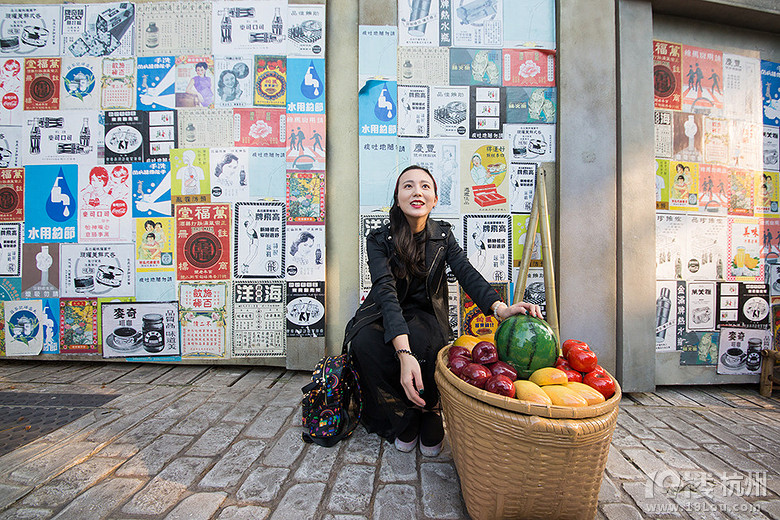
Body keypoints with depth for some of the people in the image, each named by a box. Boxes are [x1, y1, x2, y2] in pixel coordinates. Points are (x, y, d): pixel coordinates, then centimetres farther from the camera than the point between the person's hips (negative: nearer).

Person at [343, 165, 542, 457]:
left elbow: (467, 273, -17)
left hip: (425, 313, 1)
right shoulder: (379, 239, -12)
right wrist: (404, 353, -43)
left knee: (424, 342, -34)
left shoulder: (442, 234, -2)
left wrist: (501, 309, -40)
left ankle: (428, 417, -4)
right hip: (384, 314, 0)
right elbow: (386, 291, -27)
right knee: (364, 343, -32)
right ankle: (406, 421, -8)